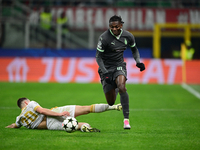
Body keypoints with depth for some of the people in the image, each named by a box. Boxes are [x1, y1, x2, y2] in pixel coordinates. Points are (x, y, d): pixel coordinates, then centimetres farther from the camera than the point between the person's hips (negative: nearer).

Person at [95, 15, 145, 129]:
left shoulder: (128, 36, -4)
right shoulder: (104, 38, -16)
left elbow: (134, 49, 16)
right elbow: (98, 57, -11)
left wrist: (138, 61, -1)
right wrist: (105, 73, -21)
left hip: (119, 66, 1)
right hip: (106, 68, -1)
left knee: (122, 87, -31)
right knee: (111, 102, 0)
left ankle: (126, 119, -27)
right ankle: (115, 90, 42)